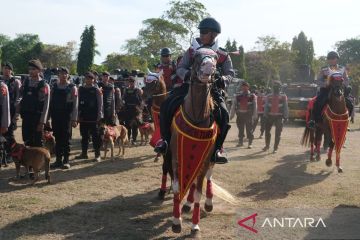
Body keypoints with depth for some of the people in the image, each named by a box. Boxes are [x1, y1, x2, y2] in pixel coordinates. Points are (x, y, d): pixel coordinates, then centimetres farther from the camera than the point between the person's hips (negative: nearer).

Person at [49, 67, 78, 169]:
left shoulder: (72, 88, -3)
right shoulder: (54, 87, 9)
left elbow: (75, 105, -6)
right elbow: (50, 102, 11)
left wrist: (74, 119, -12)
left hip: (67, 118, -4)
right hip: (55, 118, 4)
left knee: (66, 140, 2)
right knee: (57, 139, 8)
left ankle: (66, 161, 9)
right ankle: (58, 160, 15)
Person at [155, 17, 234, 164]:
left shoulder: (223, 56, 3)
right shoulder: (192, 51, 7)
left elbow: (230, 74, 6)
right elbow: (180, 68, 7)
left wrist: (223, 79, -18)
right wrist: (187, 74, -17)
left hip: (212, 90, -1)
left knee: (223, 114, -27)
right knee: (167, 105, -19)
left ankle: (217, 147, -13)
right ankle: (166, 139, -5)